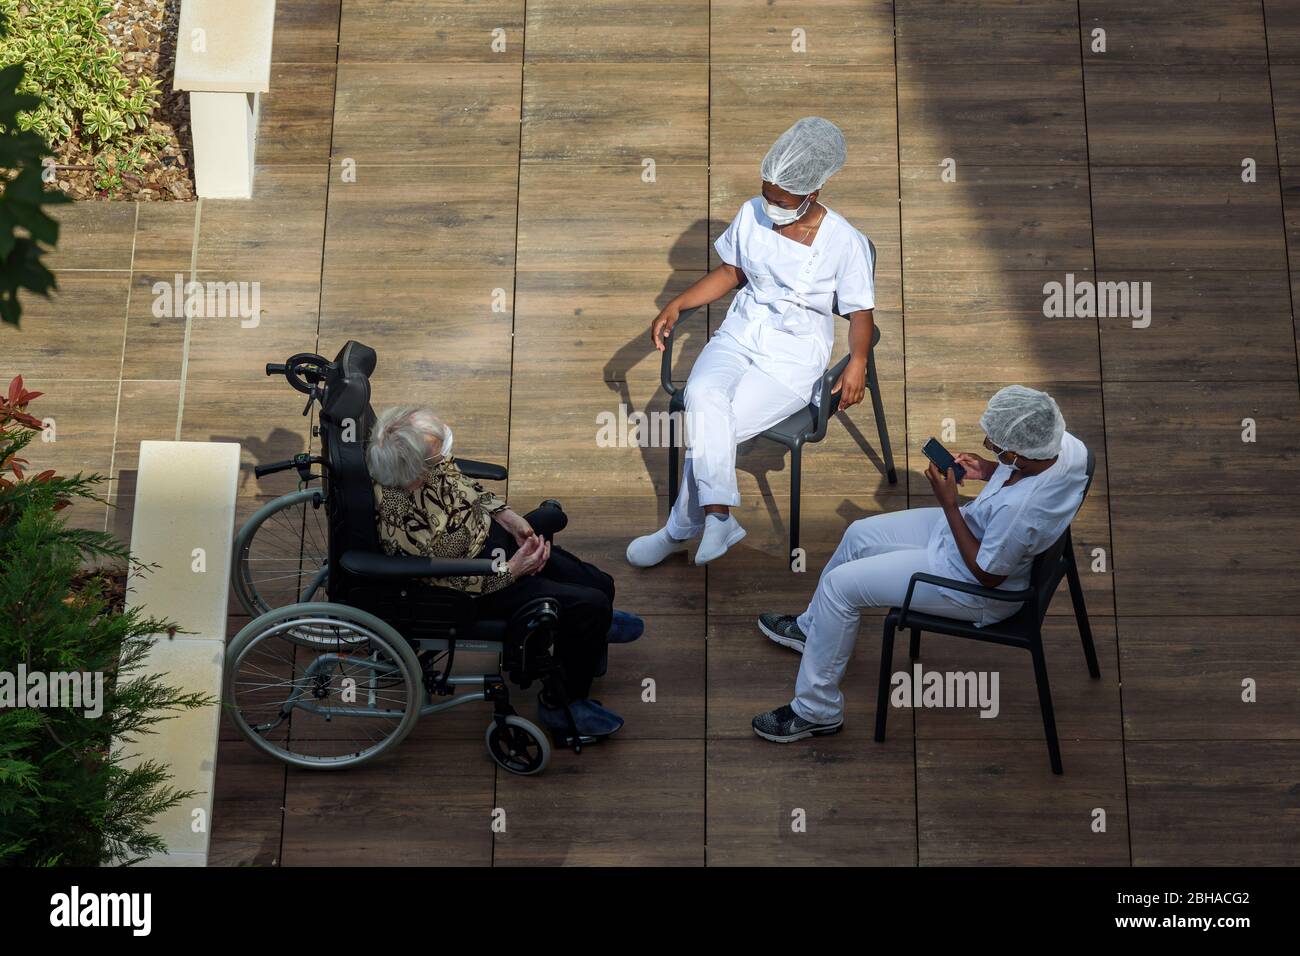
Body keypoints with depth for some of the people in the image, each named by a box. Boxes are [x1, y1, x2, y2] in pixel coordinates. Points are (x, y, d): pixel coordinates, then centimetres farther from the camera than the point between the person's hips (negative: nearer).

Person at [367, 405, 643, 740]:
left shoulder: (426, 463, -17)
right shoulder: (408, 527, -36)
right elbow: (454, 582, -23)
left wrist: (511, 518, -6)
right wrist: (513, 569, -16)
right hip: (480, 591, -7)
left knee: (600, 584, 10)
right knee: (592, 606, -13)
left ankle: (595, 626, 47)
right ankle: (561, 704, 9)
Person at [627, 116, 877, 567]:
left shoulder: (844, 242, -11)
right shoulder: (752, 214, 1)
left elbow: (860, 312, -5)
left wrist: (857, 362, -25)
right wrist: (678, 304, 2)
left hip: (796, 353, -4)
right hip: (741, 333, 4)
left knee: (706, 428, -23)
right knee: (703, 397, -30)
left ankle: (682, 528, -8)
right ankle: (717, 514, -25)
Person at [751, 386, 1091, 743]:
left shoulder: (1019, 510, -41)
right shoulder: (1062, 441, -17)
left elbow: (987, 574, -24)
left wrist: (949, 503, -21)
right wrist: (990, 472, -7)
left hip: (977, 592, -9)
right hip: (981, 529, 9)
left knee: (839, 584, -7)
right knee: (859, 535, 16)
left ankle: (816, 710, 10)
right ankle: (812, 627, 42)